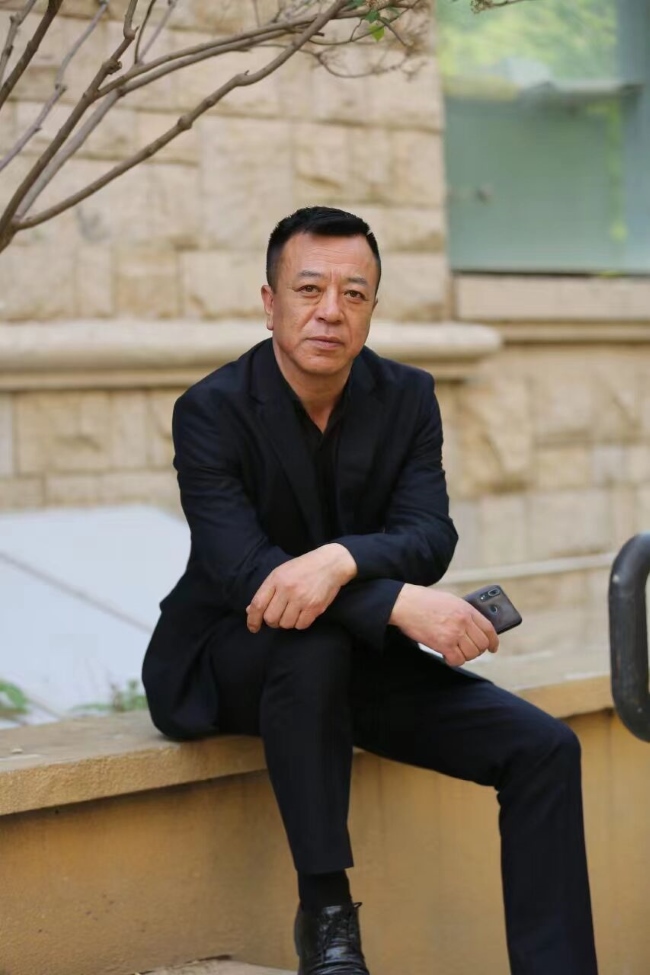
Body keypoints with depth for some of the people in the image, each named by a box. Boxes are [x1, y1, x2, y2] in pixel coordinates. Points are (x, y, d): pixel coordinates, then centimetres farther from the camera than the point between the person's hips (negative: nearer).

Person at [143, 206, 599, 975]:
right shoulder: (210, 412, -17)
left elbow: (430, 536, -16)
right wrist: (402, 604, -41)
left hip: (360, 653, 5)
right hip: (223, 659, -4)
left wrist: (341, 559, -39)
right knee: (312, 645, -40)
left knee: (543, 748, -13)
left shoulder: (407, 398, -3)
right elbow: (243, 570, -29)